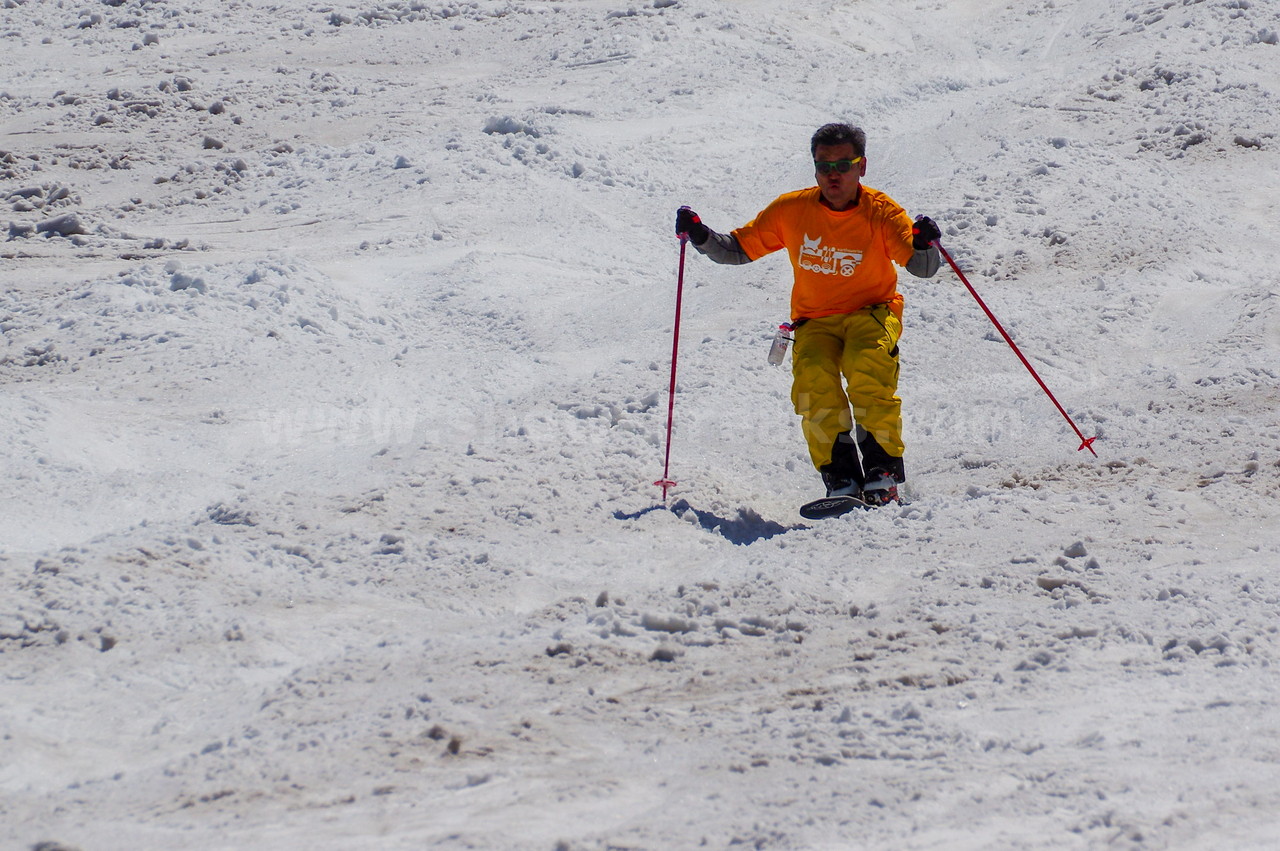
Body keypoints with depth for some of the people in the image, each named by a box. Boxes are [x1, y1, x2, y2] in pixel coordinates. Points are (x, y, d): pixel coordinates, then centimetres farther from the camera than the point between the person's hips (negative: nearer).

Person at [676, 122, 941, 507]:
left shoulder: (881, 213, -8)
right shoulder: (792, 211, -3)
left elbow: (922, 268, -16)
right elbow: (738, 249, 6)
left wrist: (924, 245, -38)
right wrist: (701, 236, -12)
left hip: (871, 312, -2)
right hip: (815, 320, 2)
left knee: (866, 370, -31)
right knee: (813, 380, -26)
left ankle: (882, 468, -20)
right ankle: (840, 476, -20)